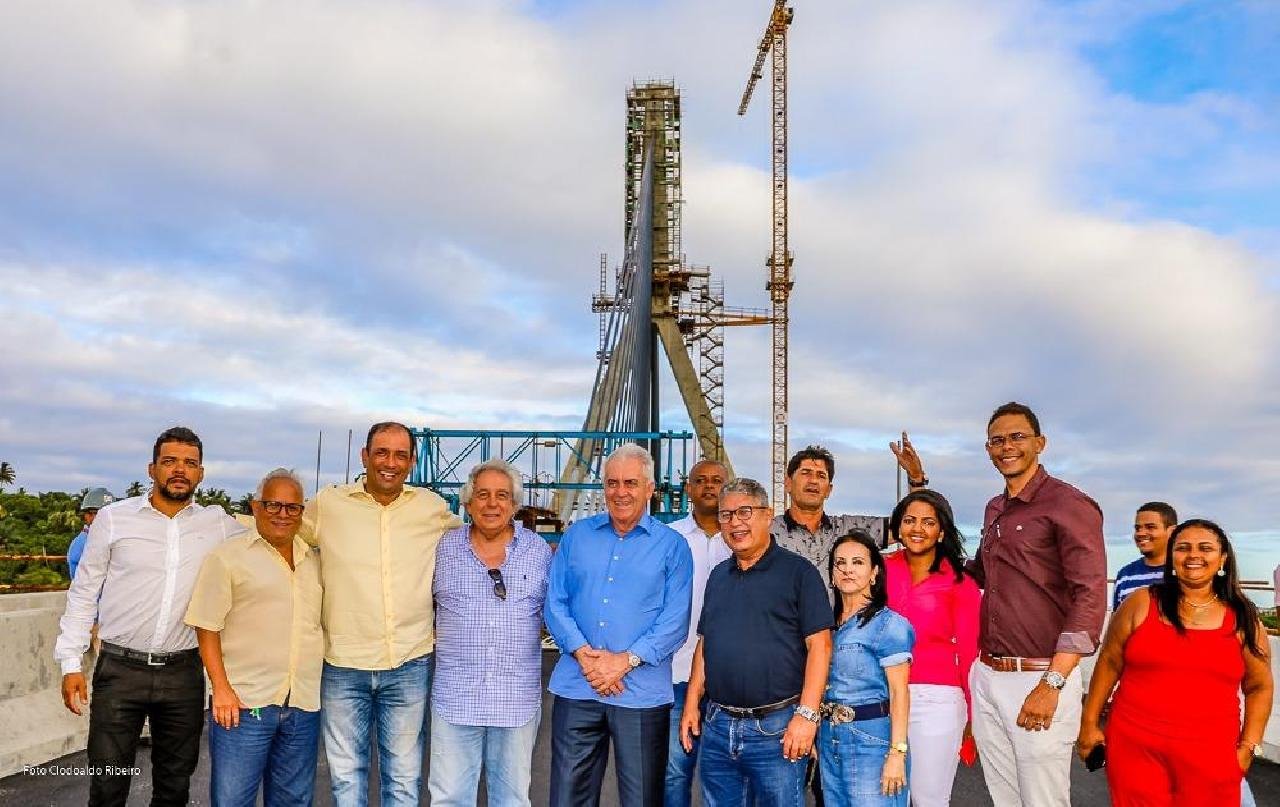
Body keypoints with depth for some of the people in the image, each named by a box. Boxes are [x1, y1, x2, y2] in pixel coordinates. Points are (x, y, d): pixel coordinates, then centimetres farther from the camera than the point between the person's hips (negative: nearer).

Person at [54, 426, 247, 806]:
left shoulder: (218, 523, 3)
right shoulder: (113, 518, 1)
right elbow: (84, 593, 5)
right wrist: (71, 663, 1)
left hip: (183, 674, 1)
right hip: (120, 670, -1)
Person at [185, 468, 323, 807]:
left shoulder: (316, 561, 13)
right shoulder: (228, 556, -2)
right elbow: (207, 627, -4)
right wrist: (221, 689, -11)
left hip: (304, 705, 4)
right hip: (243, 703, -4)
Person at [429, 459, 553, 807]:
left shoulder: (539, 551, 4)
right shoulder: (444, 548, 2)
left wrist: (525, 639, 2)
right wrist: (449, 640, 2)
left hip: (518, 698, 1)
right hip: (455, 696, 0)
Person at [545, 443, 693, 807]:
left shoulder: (671, 545, 2)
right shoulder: (577, 535, 9)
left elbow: (675, 621, -5)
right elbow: (555, 603, 5)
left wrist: (626, 661, -14)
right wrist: (583, 654, -10)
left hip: (642, 692, -2)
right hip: (576, 688, 2)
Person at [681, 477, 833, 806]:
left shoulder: (798, 572, -6)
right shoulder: (718, 576, 13)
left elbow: (819, 644, -11)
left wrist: (806, 714, -17)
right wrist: (692, 703, 10)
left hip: (777, 728, -5)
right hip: (717, 726, 6)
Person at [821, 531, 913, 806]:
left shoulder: (887, 624, -9)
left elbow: (899, 693, -12)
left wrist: (897, 753, -18)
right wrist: (816, 737, 12)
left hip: (871, 741, -6)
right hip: (829, 739, 6)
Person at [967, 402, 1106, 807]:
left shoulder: (1068, 504, -8)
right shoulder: (994, 510, 15)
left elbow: (1091, 597, -16)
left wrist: (1051, 685, -21)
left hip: (1039, 678, -7)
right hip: (986, 677, 7)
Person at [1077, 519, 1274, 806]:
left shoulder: (1243, 618, 5)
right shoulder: (1141, 603, 0)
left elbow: (1259, 687, 11)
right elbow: (1109, 663, 5)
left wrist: (1247, 747, 4)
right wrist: (1089, 724, 6)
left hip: (1211, 759, 1)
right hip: (1135, 749, -1)